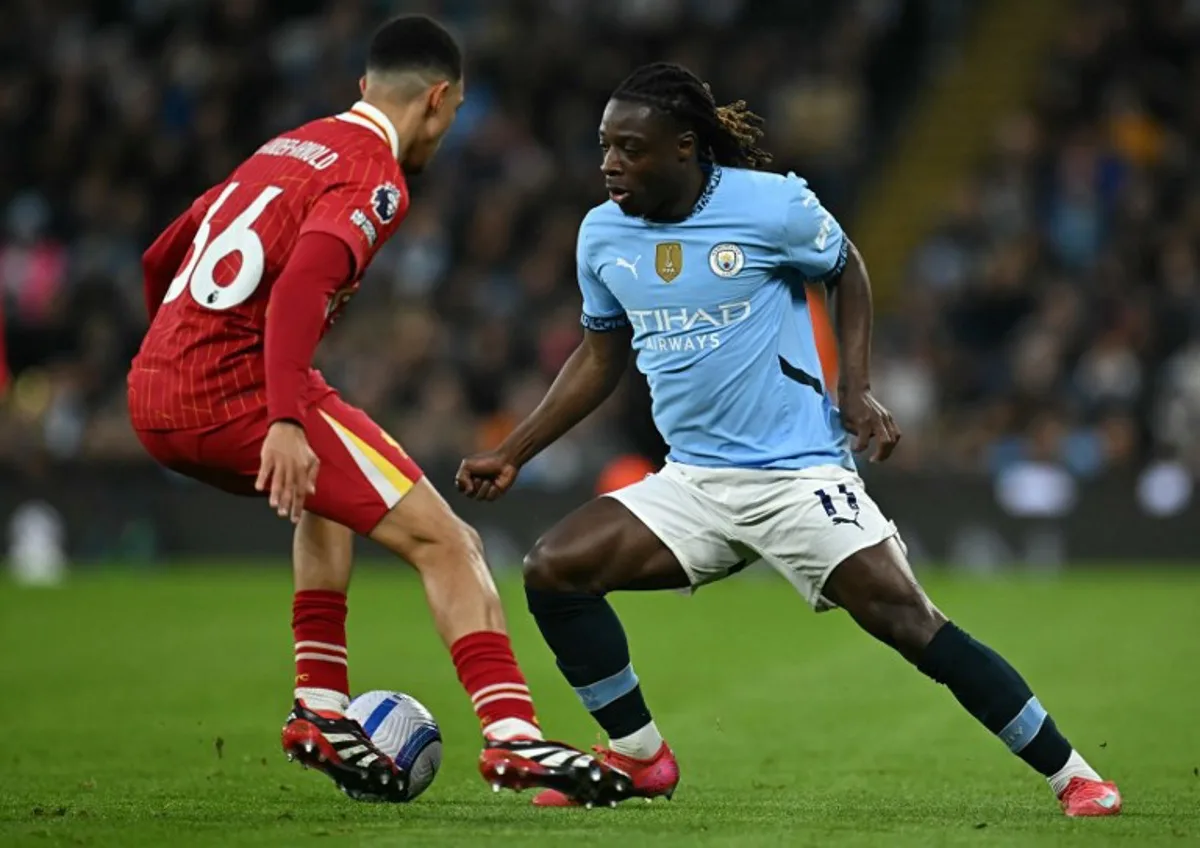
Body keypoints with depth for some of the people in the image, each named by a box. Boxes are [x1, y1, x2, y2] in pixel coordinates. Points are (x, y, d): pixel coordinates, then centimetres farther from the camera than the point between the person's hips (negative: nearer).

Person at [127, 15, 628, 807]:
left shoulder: (286, 148, 21)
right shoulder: (375, 176, -5)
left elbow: (161, 258, 27)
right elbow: (302, 285, -24)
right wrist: (286, 422, -32)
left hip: (152, 395, 9)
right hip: (238, 390, -9)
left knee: (330, 495, 34)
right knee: (442, 539, -5)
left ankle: (323, 710, 24)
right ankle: (514, 737, -15)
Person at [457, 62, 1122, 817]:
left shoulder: (772, 204, -13)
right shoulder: (602, 235, 1)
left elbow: (848, 272, 6)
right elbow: (601, 358, 17)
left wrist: (857, 388, -5)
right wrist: (511, 456, 13)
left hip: (800, 473, -5)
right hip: (692, 484, 6)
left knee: (910, 624, -15)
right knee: (552, 570, -8)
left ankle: (1073, 776, -4)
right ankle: (640, 760, 8)